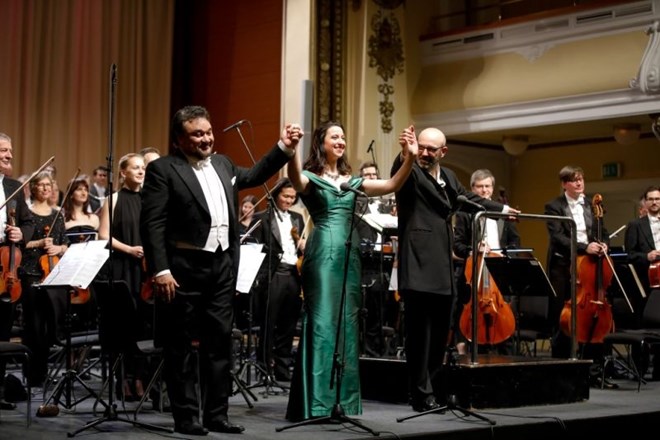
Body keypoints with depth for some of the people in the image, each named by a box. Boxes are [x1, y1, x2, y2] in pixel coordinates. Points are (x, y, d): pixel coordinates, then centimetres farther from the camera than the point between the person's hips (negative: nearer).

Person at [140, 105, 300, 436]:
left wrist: (284, 148, 19)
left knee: (219, 342, 9)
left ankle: (216, 414, 16)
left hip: (222, 267, 6)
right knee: (180, 345, 3)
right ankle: (185, 416, 10)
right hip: (184, 269, -6)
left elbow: (254, 176, 31)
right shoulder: (163, 169, -6)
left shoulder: (222, 164, 15)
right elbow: (152, 224, -12)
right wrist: (160, 270, -20)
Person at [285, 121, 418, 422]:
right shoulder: (310, 178, 1)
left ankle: (344, 400, 15)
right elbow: (295, 180, -24)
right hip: (323, 253, -6)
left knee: (347, 324, 8)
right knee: (321, 323, -7)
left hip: (350, 253, 6)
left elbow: (391, 186, 9)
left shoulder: (351, 181, 18)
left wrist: (410, 158, -5)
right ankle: (316, 402, -3)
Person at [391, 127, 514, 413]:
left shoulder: (448, 176, 18)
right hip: (419, 266, -8)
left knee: (440, 333, 13)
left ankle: (435, 388, 23)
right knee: (419, 332, -7)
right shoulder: (410, 173, -5)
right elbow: (398, 172, -29)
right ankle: (421, 394, -2)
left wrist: (501, 209, 42)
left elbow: (469, 198, 34)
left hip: (443, 268, 8)